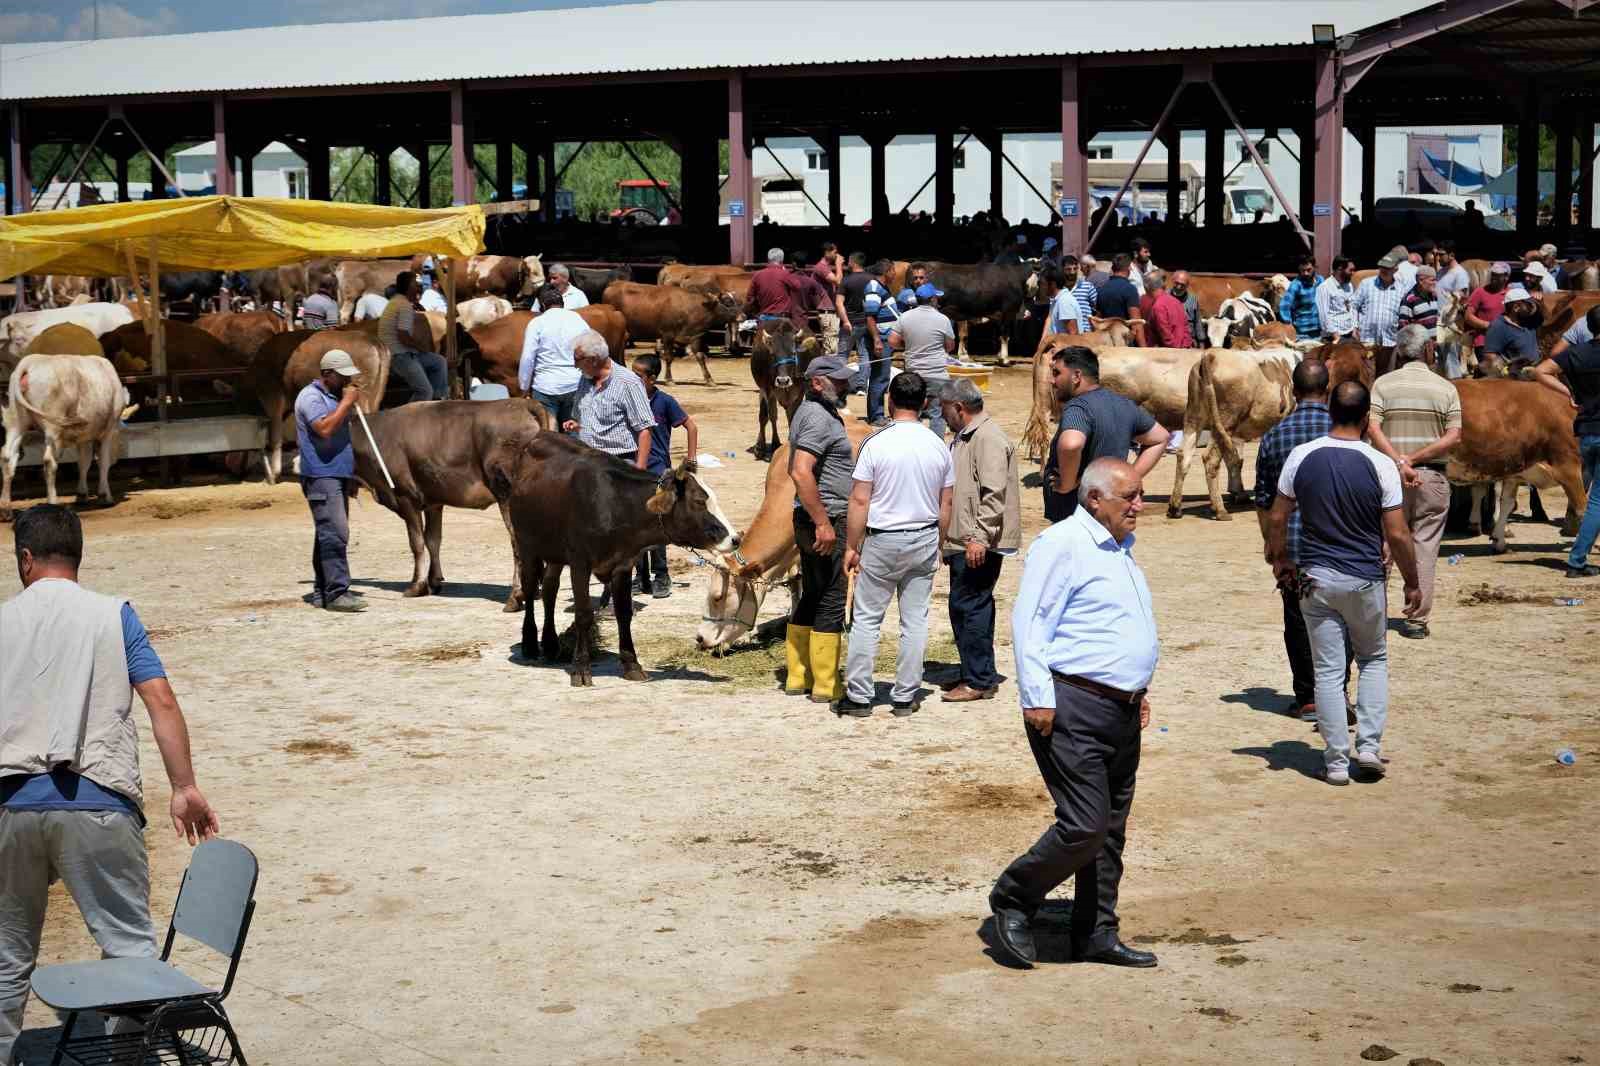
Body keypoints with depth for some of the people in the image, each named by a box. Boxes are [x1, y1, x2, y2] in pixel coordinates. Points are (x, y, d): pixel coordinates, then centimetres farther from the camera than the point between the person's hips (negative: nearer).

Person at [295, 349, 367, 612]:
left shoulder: (335, 398, 20)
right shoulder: (311, 397, -10)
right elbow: (325, 429, -27)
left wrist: (351, 476, 25)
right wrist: (347, 403, -19)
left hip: (338, 476, 10)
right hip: (321, 476, -10)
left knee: (329, 533, 11)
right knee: (335, 533, -16)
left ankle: (322, 591, 16)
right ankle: (337, 593, -19)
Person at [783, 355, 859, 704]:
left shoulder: (811, 412, 17)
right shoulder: (819, 418, -16)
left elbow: (795, 469, 26)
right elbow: (802, 472, -27)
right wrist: (823, 523, -27)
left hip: (812, 520, 11)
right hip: (826, 520, -11)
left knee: (812, 597, 14)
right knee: (833, 600, -6)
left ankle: (798, 676, 19)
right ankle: (826, 684, -3)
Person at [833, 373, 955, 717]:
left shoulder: (876, 443, -12)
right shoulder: (938, 446, 0)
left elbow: (859, 501, -12)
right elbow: (946, 505, 6)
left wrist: (852, 547, -4)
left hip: (882, 541, -3)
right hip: (925, 539, 3)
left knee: (866, 619, 5)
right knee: (915, 620, 9)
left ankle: (858, 696, 6)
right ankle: (905, 697, 13)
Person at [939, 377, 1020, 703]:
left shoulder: (989, 438, -15)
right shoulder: (964, 437, 19)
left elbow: (993, 493, -22)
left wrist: (979, 537, -26)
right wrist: (950, 537, 26)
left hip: (980, 544, -10)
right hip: (963, 541, 10)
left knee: (968, 606, -9)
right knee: (973, 606, 14)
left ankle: (979, 680, -3)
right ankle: (979, 675, 22)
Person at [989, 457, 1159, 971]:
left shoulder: (1120, 548, 19)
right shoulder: (1062, 543, -10)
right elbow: (1028, 622, -15)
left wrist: (1138, 687, 24)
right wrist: (1038, 698, -20)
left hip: (1122, 713, 9)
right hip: (1073, 708, -9)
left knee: (1111, 831, 11)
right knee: (1085, 827, -12)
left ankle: (1096, 933, 19)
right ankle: (1013, 899, 7)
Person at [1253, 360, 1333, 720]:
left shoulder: (1274, 436, -1)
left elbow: (1263, 500, 4)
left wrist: (1269, 542, 16)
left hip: (1291, 545, 1)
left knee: (1298, 623, 9)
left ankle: (1308, 698, 12)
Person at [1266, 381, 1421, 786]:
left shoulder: (1301, 456, -5)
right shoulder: (1380, 465, -11)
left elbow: (1277, 518, 2)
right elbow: (1397, 535, -9)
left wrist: (1281, 560, 19)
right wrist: (1412, 582, 5)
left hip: (1315, 580, 1)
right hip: (1365, 580, -1)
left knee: (1328, 670, 6)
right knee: (1374, 660, 19)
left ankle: (1337, 760, 7)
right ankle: (1369, 745, 10)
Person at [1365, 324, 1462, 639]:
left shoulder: (1383, 384, 0)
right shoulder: (1446, 388, 2)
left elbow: (1373, 429, -13)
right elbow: (1453, 437, -8)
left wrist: (1400, 463, -17)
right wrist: (1415, 458, -10)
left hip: (1388, 474, 0)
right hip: (1433, 478, 0)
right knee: (1424, 549, 5)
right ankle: (1417, 620, 5)